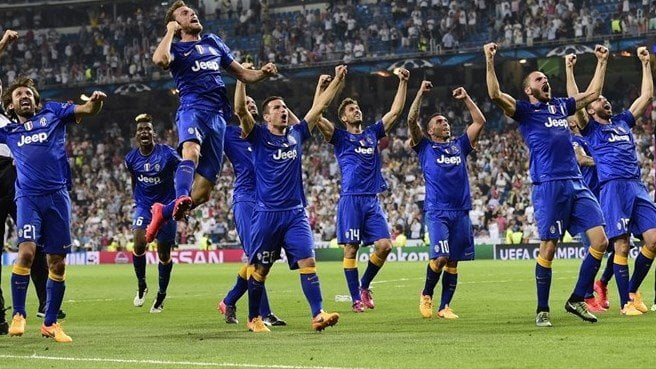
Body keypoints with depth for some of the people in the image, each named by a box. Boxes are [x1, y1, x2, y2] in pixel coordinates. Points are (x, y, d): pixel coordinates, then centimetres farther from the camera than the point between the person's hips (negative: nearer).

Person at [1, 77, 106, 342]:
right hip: (28, 197, 0)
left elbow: (88, 110, 5)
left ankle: (50, 323, 14)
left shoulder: (53, 112, 13)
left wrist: (96, 101, -17)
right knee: (26, 252, -20)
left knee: (57, 264, 2)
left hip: (57, 196, 1)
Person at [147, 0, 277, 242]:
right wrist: (170, 31, 0)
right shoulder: (176, 49, 12)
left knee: (203, 189, -3)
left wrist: (263, 73, 9)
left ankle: (163, 211, 17)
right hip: (193, 108, -5)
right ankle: (181, 199, -61)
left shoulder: (213, 42, 27)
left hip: (218, 115, 5)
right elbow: (160, 59, -14)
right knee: (191, 151, -40)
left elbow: (241, 73, 30)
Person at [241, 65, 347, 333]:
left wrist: (337, 80, 12)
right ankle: (253, 319, 17)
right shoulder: (258, 136, 0)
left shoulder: (296, 134, 12)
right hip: (266, 213, -3)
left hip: (295, 213, 3)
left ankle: (318, 315, -15)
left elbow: (320, 107, 15)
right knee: (260, 268, 4)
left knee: (307, 262, -10)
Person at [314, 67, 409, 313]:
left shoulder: (373, 133, 18)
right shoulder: (340, 137, 6)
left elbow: (395, 111, 16)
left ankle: (365, 286, 14)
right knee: (351, 248, -5)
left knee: (384, 245, -6)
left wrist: (403, 83, 11)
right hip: (351, 198, -4)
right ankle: (356, 299, 0)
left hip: (372, 200, 4)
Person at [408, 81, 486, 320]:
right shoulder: (425, 147, 10)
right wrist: (420, 94, -2)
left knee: (453, 262, 3)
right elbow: (411, 121, -2)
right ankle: (426, 295, 7)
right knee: (440, 257, -16)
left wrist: (466, 99, 17)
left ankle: (445, 306, 9)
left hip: (461, 211, 4)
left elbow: (479, 121, 18)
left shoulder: (459, 146, 20)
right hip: (437, 211, -4)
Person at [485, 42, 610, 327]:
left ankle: (577, 299, 7)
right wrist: (489, 62, -17)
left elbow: (592, 93, 34)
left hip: (577, 185, 6)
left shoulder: (560, 106, 22)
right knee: (548, 248, -5)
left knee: (600, 241, -4)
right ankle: (542, 310, 5)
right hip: (548, 186, -6)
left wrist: (601, 63, 33)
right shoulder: (525, 111, 5)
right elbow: (495, 95, -11)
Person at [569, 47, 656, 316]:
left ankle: (633, 291, 12)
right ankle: (625, 303, -4)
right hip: (613, 186, -5)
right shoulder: (590, 129, 10)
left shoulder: (623, 121, 24)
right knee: (622, 246, -10)